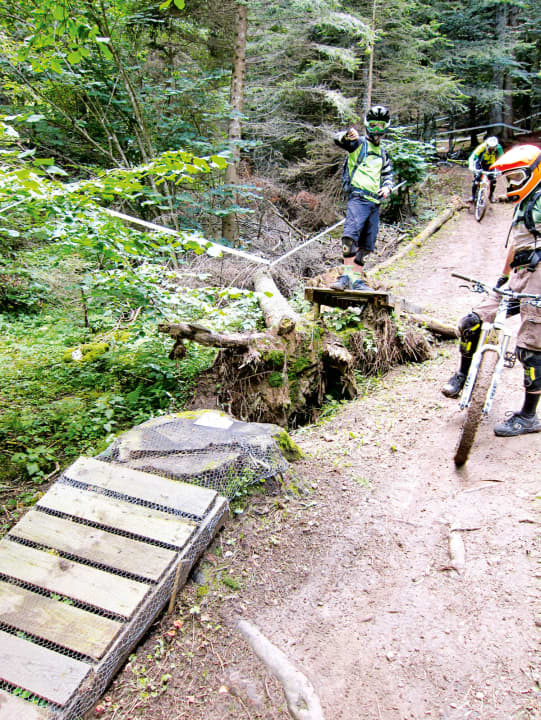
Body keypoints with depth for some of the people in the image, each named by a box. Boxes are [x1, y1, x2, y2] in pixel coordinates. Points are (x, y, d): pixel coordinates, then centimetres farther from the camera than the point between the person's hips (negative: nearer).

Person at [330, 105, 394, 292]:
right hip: (358, 197, -7)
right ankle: (347, 275, -30)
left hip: (375, 202, 7)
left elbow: (388, 174, 34)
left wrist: (387, 187, 11)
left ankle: (356, 280, 9)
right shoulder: (359, 143, 6)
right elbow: (337, 139, -11)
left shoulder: (382, 153, 25)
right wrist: (348, 135, -34)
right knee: (351, 234, -26)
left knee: (366, 244, 5)